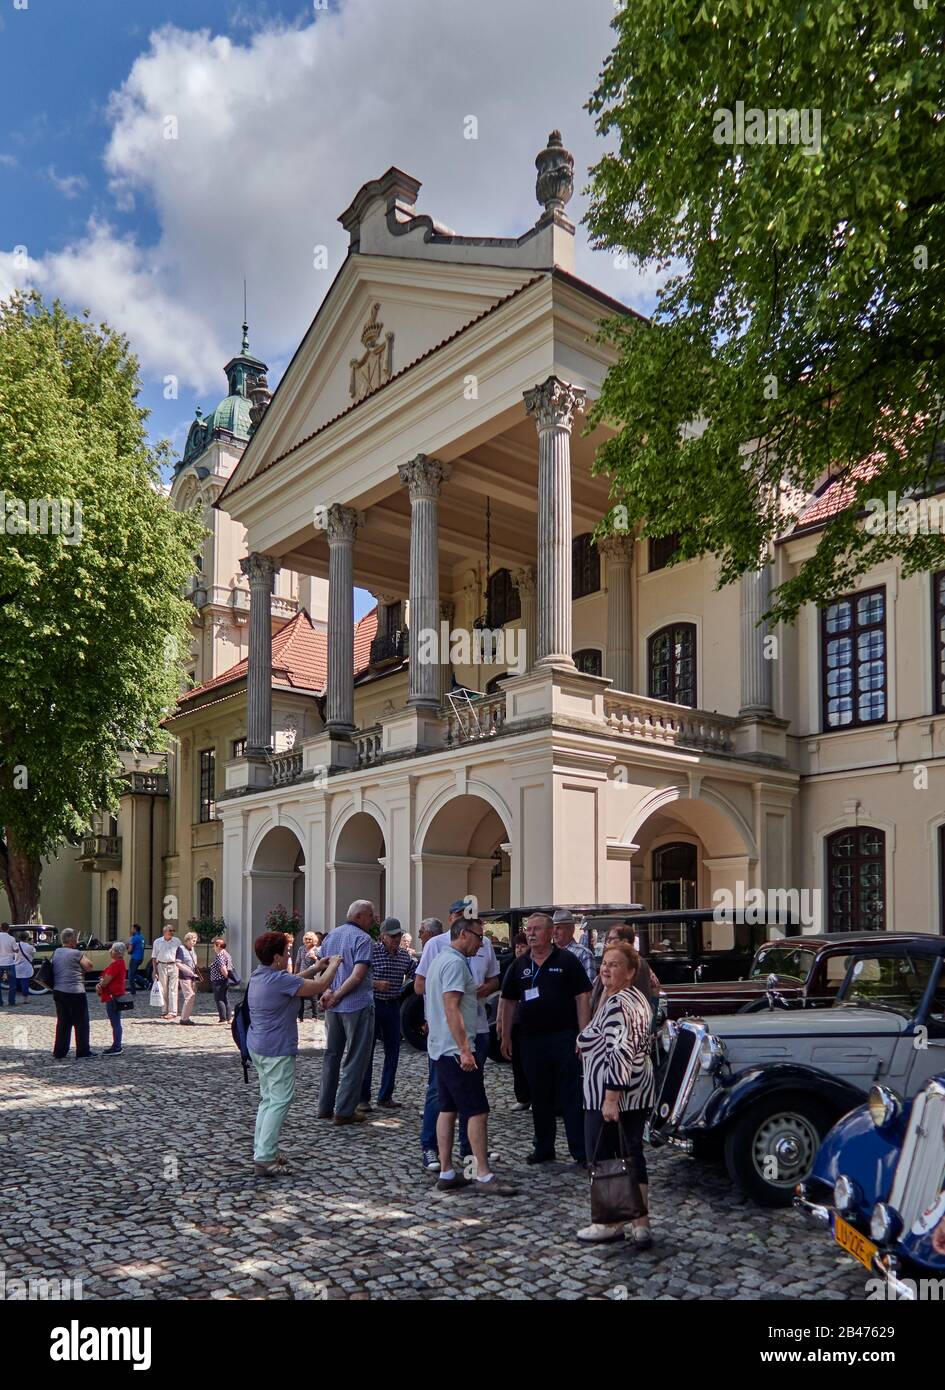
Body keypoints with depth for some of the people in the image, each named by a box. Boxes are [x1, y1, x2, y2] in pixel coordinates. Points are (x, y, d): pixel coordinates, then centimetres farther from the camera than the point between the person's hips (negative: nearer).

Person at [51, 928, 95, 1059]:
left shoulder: (56, 952, 9)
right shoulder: (76, 953, -13)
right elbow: (89, 966, -10)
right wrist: (83, 957, 5)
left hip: (58, 992, 7)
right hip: (75, 992, -7)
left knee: (62, 1022, 14)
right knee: (81, 1023, 3)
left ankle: (59, 1052, 15)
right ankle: (82, 1052, 5)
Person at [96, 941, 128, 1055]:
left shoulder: (117, 964, -17)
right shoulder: (117, 962, 16)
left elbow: (107, 980, -18)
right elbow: (104, 977, 15)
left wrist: (99, 987, -1)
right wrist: (100, 985, -4)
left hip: (113, 997, -11)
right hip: (113, 996, 11)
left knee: (115, 1023, -6)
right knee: (116, 1023, 14)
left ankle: (116, 1047, -2)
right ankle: (116, 1046, 20)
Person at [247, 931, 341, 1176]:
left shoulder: (259, 975, 8)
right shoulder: (279, 980, -21)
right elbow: (320, 985, -18)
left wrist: (315, 967, 19)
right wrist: (333, 965, -1)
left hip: (257, 1047, 10)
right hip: (277, 1051, -10)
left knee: (268, 1099, 18)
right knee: (279, 1102, -5)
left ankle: (262, 1151, 23)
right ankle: (264, 1159, -6)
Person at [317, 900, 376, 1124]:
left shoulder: (331, 935, 12)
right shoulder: (362, 939, -13)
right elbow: (358, 975, -21)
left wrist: (328, 992, -3)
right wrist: (336, 996, -14)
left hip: (334, 1006, 7)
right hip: (357, 1005, -7)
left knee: (332, 1055, 17)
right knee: (355, 1059, 3)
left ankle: (325, 1107, 22)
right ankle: (344, 1111, 4)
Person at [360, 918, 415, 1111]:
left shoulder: (405, 955, 5)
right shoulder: (372, 951, -11)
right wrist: (375, 983, -23)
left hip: (393, 1006, 6)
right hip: (373, 1005, -5)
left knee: (392, 1052, 8)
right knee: (367, 1052, 1)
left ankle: (385, 1097, 18)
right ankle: (363, 1097, 10)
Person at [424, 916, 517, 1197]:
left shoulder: (439, 959, 16)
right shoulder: (455, 963, -16)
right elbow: (451, 1008, -23)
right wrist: (464, 1049, -24)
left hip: (440, 1047, 10)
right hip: (456, 1048, -10)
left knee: (448, 1109, 11)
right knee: (477, 1111, -7)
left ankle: (446, 1173, 13)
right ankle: (483, 1176, -6)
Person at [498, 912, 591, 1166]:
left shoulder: (567, 961, -2)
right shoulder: (520, 965, 10)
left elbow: (582, 998, -5)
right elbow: (508, 1002, 14)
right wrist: (506, 1037, 9)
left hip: (564, 1038, -4)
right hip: (531, 1039, 4)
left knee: (571, 1097, -2)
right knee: (539, 1098, 12)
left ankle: (581, 1152, 3)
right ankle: (544, 1149, 23)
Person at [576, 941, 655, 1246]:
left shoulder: (616, 1004, -19)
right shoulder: (638, 998, 12)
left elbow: (621, 1053, -27)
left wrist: (611, 1098, -27)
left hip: (608, 1095, -9)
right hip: (639, 1093, 9)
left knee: (602, 1158, 5)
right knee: (633, 1156, 12)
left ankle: (611, 1224, 16)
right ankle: (640, 1225, 16)